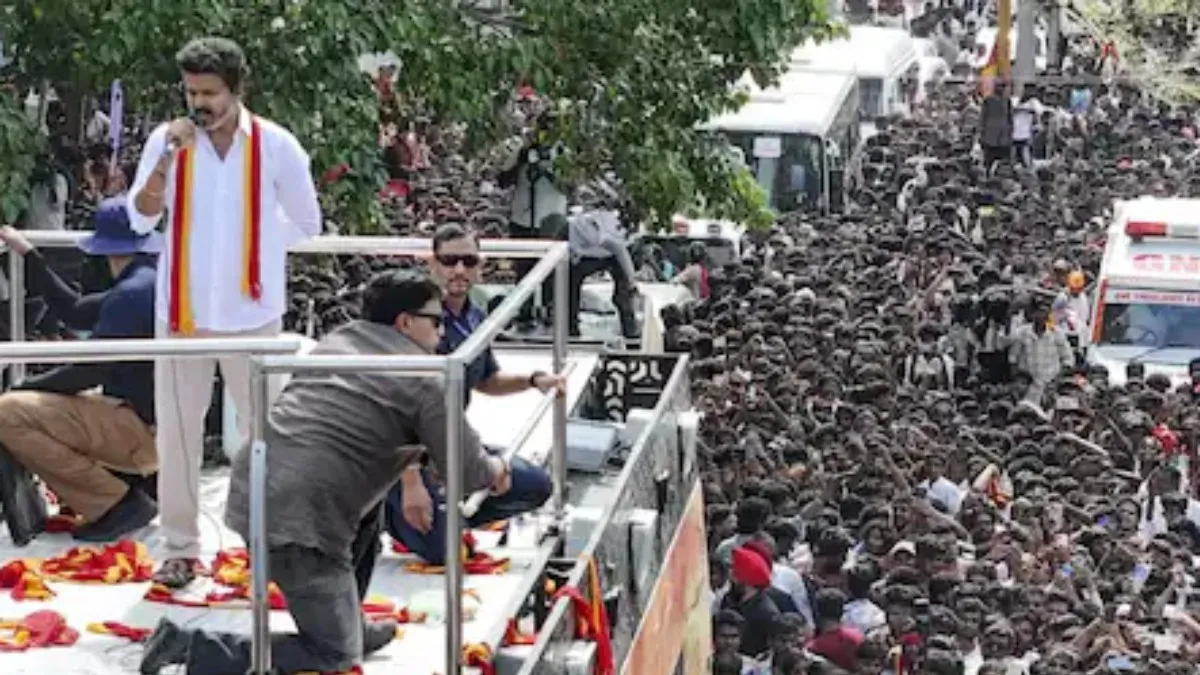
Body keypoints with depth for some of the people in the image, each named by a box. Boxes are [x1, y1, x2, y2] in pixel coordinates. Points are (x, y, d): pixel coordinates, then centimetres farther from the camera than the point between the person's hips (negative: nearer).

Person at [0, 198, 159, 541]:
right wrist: (30, 255, 23)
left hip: (143, 430, -10)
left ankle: (118, 503, -11)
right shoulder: (152, 284, 12)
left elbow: (88, 371, -19)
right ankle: (139, 482, 11)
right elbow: (75, 311, 19)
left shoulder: (132, 293, -19)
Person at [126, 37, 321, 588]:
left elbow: (306, 223, 4)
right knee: (177, 430, 5)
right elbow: (140, 219, -11)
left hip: (252, 311, -1)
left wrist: (253, 243, 7)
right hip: (182, 310, 1)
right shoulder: (167, 140, -3)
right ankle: (180, 546, 16)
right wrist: (168, 157, -21)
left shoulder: (275, 145, -6)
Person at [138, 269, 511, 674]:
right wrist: (494, 472, 23)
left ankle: (347, 625, 33)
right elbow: (464, 470, 2)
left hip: (248, 491, 8)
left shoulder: (337, 341, 18)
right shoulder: (423, 379, -3)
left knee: (367, 508, 31)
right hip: (298, 518, -8)